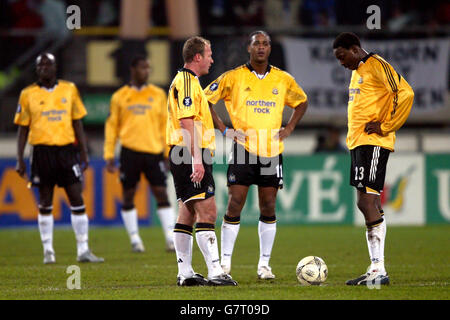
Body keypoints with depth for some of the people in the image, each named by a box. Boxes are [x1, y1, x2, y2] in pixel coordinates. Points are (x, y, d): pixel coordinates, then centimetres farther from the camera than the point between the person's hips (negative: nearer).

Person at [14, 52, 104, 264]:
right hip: (42, 150, -1)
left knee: (77, 200, -3)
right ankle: (48, 251, 11)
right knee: (45, 204, 4)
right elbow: (23, 128, 5)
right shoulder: (28, 94, 2)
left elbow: (77, 123, 12)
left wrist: (83, 152, 8)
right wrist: (20, 160, 0)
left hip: (66, 149, 1)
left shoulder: (69, 89, 7)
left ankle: (83, 250, 0)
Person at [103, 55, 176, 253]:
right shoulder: (120, 97, 7)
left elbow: (165, 125, 14)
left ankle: (171, 238, -6)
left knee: (161, 194, -6)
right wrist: (109, 155, 5)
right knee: (128, 197, 3)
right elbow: (112, 126, 11)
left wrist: (168, 153, 9)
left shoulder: (158, 95, 10)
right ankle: (135, 239, 12)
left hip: (154, 151, 0)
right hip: (130, 151, 0)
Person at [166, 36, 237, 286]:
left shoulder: (188, 81, 21)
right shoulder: (187, 82, -13)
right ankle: (215, 272, -18)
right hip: (192, 155, -11)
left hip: (187, 158, 11)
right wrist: (196, 159, -25)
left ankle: (185, 273, 11)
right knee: (207, 211, -14)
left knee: (188, 213, 10)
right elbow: (187, 123, -21)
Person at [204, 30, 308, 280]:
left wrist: (288, 129, 9)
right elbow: (205, 99, 3)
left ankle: (264, 264, 11)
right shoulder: (234, 77, -2)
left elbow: (302, 102, 24)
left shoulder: (283, 80, 7)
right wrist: (223, 129, -5)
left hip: (272, 150, 3)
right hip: (243, 147, -3)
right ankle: (225, 263, 0)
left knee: (268, 209, 3)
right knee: (235, 205, -7)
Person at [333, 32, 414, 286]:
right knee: (369, 203, 7)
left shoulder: (377, 65, -9)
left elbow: (405, 94, -19)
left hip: (373, 142, -10)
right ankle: (377, 269, 7)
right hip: (357, 141, 10)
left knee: (367, 201, -14)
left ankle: (378, 270, -15)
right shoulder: (357, 72, 21)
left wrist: (385, 127, -16)